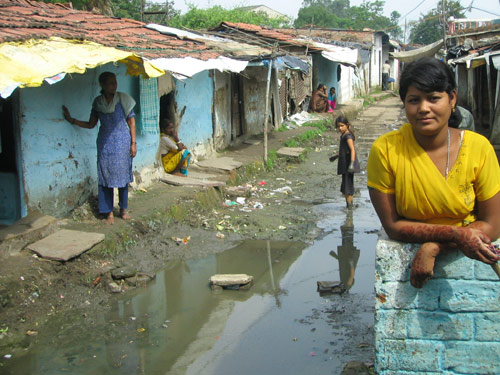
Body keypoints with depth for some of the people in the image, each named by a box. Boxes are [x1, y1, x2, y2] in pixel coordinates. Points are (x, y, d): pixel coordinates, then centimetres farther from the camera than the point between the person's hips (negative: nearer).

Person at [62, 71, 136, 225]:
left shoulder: (123, 99, -5)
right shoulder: (98, 102, 4)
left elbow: (131, 122, -2)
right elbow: (91, 124, 10)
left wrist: (133, 143, -5)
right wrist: (71, 120, 2)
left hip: (122, 143, -2)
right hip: (105, 144, 2)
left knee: (122, 175, 5)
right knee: (105, 177, 1)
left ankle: (123, 209, 21)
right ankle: (109, 213, 8)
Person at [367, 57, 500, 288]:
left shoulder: (478, 148, -7)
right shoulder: (385, 150, -12)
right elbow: (392, 225, -7)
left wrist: (433, 247, -18)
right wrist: (454, 233, -20)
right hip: (407, 259, -2)